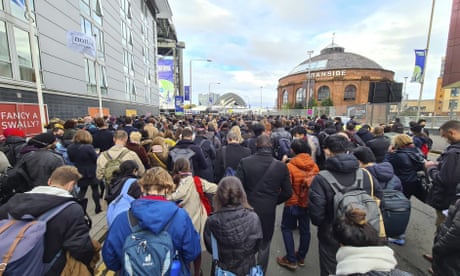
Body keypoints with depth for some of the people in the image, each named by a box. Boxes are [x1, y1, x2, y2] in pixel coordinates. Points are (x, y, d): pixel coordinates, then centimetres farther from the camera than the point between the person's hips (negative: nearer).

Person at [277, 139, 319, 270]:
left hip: (293, 203, -5)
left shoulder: (290, 166, -20)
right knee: (305, 230, 18)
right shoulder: (314, 166, -6)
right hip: (308, 203, 5)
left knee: (286, 228, 13)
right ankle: (301, 257, 35)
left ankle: (291, 260, 17)